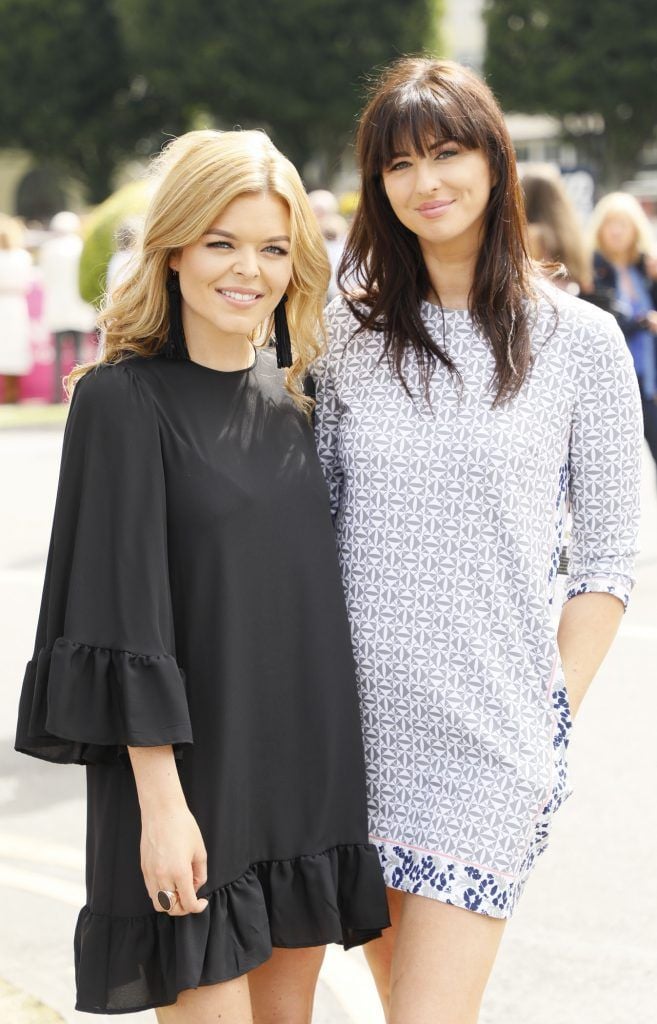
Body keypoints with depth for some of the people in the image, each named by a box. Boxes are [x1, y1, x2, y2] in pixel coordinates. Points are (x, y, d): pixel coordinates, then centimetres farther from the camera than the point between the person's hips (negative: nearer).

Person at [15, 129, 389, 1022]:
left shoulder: (289, 403, 8)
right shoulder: (122, 399, -10)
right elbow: (123, 611, -14)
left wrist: (333, 768, 12)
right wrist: (162, 799, -18)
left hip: (305, 768, 6)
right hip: (191, 775, -6)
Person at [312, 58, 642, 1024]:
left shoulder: (580, 341, -2)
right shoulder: (348, 334, 6)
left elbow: (607, 561, 1)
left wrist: (551, 716, -4)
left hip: (491, 727, -3)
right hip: (361, 716, 3)